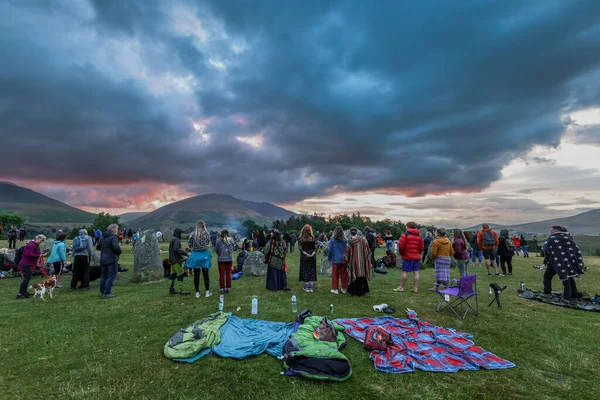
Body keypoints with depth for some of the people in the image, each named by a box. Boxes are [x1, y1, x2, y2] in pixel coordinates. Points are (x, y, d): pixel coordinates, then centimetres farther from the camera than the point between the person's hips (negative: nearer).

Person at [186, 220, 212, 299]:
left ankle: (197, 293, 14)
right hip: (204, 255, -1)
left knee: (196, 275, 9)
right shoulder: (206, 234, -10)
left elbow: (189, 245, 0)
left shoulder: (193, 234, -5)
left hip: (195, 255, 1)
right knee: (205, 274, 8)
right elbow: (208, 243, -1)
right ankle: (207, 292, 13)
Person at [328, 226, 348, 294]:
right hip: (343, 260, 2)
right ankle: (344, 289, 20)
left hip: (335, 260, -2)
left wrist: (329, 257, 11)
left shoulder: (332, 240, -9)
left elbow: (329, 250, -4)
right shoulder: (345, 240, -3)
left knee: (335, 275, 8)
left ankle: (335, 289, 12)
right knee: (344, 275, 11)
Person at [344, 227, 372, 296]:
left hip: (353, 261, -2)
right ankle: (362, 291, 19)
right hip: (362, 261, 2)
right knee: (362, 275, 12)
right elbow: (368, 250, 2)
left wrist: (345, 260, 2)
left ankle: (354, 291, 13)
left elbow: (346, 252, -8)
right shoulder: (363, 239, -3)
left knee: (354, 276, 9)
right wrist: (368, 259, 12)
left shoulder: (349, 242, -10)